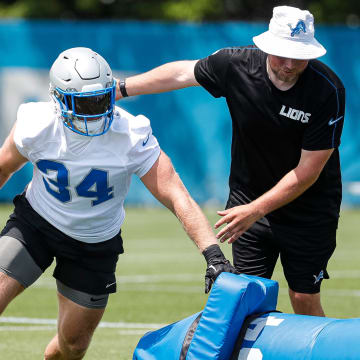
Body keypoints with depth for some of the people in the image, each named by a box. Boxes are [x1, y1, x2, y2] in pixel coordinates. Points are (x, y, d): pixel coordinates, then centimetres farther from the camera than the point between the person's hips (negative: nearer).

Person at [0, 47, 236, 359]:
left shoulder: (132, 137, -27)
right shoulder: (37, 128, -21)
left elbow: (178, 198, -29)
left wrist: (214, 256, -40)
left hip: (96, 244, 0)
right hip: (36, 224, 0)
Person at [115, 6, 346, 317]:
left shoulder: (328, 90, -23)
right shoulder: (237, 64, -15)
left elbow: (308, 171, -21)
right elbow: (182, 73, 4)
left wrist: (256, 210, -23)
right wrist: (119, 89, 10)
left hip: (309, 208, -2)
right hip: (248, 198, 3)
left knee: (305, 301, -3)